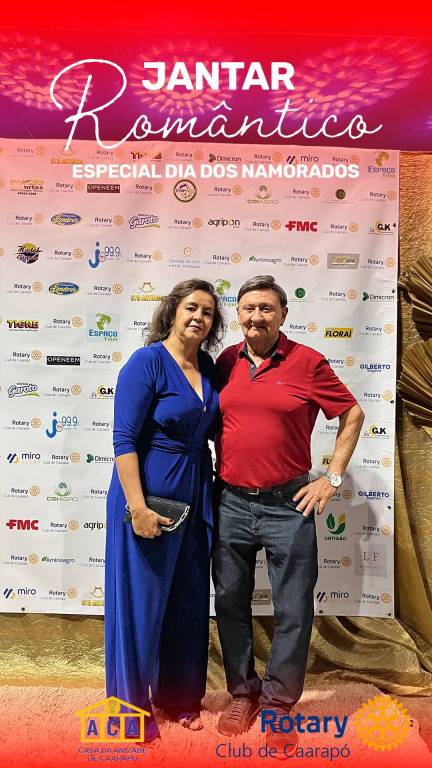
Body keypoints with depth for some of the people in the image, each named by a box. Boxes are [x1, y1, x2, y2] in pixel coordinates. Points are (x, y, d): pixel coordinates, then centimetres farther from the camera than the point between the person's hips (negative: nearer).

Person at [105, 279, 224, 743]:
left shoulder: (208, 368, 6)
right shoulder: (147, 362, -14)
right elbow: (124, 440, -18)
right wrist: (138, 507, -21)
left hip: (195, 498, 7)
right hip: (149, 496, -7)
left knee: (189, 601, 18)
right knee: (140, 602, 8)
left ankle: (180, 697, 39)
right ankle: (132, 708, 30)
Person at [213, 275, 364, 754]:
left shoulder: (307, 362, -6)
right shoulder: (225, 363, 4)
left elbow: (352, 415, 1)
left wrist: (332, 479, -3)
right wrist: (214, 473, 7)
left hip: (288, 505, -3)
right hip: (231, 503, 3)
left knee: (293, 610, 7)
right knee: (230, 603, 14)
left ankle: (278, 702, 30)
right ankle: (242, 691, 36)